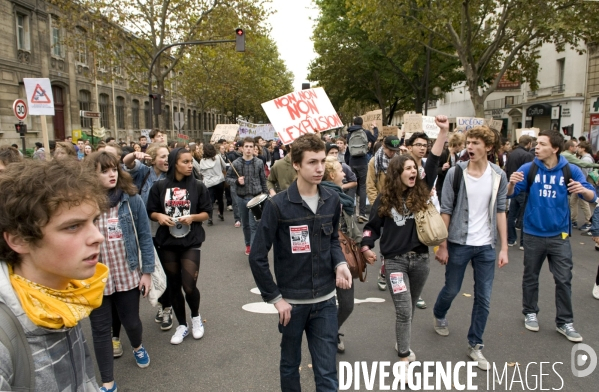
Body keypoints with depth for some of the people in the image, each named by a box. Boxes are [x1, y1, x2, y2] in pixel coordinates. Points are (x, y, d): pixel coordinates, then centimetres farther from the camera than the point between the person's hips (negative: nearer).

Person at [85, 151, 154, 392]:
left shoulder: (132, 200, -8)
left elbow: (144, 236, -3)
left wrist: (147, 271, -5)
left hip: (128, 275, 1)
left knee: (131, 321, 17)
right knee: (101, 329, 11)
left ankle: (138, 347, 52)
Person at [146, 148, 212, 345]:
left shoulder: (198, 186, -4)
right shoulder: (159, 186, -2)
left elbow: (206, 213, 1)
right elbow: (151, 212, 6)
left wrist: (193, 217, -18)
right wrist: (159, 216, -15)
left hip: (191, 242, -2)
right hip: (167, 242, 2)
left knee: (189, 285, -7)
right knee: (173, 285, 10)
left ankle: (196, 316, 25)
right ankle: (182, 325, 29)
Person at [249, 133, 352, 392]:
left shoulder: (332, 200, -3)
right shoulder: (277, 205, -16)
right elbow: (257, 257, -11)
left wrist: (339, 263, -8)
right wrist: (275, 298, -10)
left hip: (325, 300, 3)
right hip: (292, 301, -2)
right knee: (290, 364, 21)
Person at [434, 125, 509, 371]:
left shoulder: (499, 176, -1)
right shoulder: (456, 173, -9)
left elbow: (500, 211, 4)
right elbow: (446, 211, -7)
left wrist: (504, 247, 0)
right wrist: (442, 246, -8)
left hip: (486, 247, 2)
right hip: (459, 243, -2)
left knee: (483, 298, 7)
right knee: (451, 289, 13)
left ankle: (475, 345, 23)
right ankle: (439, 315, 45)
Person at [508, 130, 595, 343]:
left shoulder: (571, 170, -7)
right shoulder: (528, 168, -8)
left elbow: (592, 196, -6)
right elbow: (511, 194, -7)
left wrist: (583, 190, -29)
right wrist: (512, 183, -30)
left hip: (559, 235, 0)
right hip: (533, 233, 0)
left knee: (564, 279, 6)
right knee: (530, 276, 13)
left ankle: (564, 321, 20)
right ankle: (530, 313, 31)